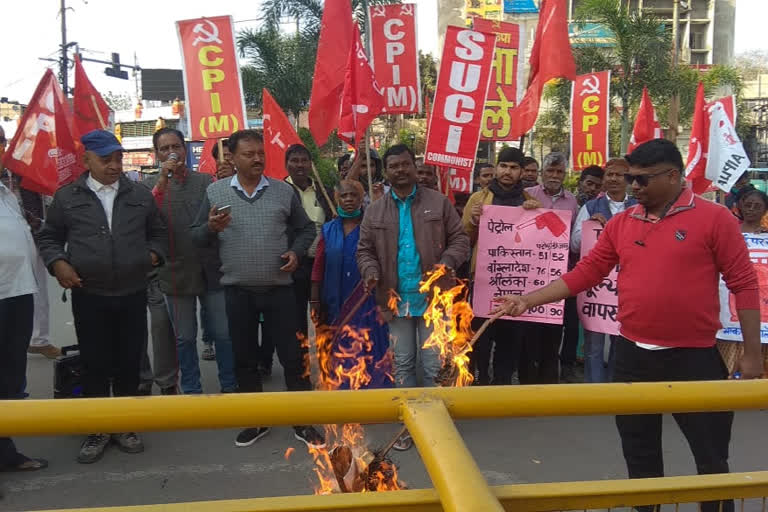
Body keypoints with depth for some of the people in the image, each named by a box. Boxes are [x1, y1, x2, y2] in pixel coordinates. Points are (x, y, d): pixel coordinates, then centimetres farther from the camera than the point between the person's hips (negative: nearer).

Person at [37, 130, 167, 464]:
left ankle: (126, 426, 24)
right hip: (89, 296, -1)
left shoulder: (140, 195, 6)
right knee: (94, 365, 6)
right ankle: (97, 431, 21)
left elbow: (158, 232, 17)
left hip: (132, 295, 1)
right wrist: (57, 262, -6)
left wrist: (154, 254, 0)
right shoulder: (67, 197, 3)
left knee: (129, 363, 8)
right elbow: (48, 237, 11)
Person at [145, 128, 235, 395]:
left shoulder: (206, 180, 7)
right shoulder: (152, 186, 2)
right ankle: (191, 390, 23)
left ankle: (230, 387, 20)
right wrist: (163, 180, -20)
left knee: (224, 334, 5)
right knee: (184, 339, 10)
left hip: (212, 270, 1)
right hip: (176, 272, -1)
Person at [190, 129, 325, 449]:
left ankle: (303, 422, 17)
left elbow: (306, 228, 13)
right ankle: (256, 421, 28)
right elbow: (197, 238, 4)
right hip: (237, 291, 1)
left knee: (293, 356, 3)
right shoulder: (215, 192, 3)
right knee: (244, 359, 11)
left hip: (279, 288, 0)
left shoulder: (284, 191, 4)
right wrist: (211, 227, -17)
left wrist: (297, 251, -5)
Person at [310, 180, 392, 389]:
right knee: (340, 354, 10)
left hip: (366, 303, -2)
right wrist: (315, 301, 2)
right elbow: (318, 267, 6)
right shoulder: (328, 230, 8)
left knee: (369, 353, -3)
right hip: (336, 304, 3)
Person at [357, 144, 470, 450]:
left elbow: (460, 239, 1)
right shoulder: (375, 212, 7)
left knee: (434, 365, 5)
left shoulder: (439, 203, 1)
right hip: (396, 299, 2)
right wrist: (371, 273, -11)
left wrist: (446, 264, -17)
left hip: (432, 298, -2)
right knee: (402, 364, 11)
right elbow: (365, 250, 9)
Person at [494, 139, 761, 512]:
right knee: (639, 452, 18)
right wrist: (528, 300, 1)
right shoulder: (621, 223, 6)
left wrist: (751, 353, -8)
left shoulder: (714, 218, -7)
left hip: (693, 357, -4)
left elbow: (744, 284, -6)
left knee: (711, 459, 9)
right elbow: (584, 274, 6)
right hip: (633, 355, 5)